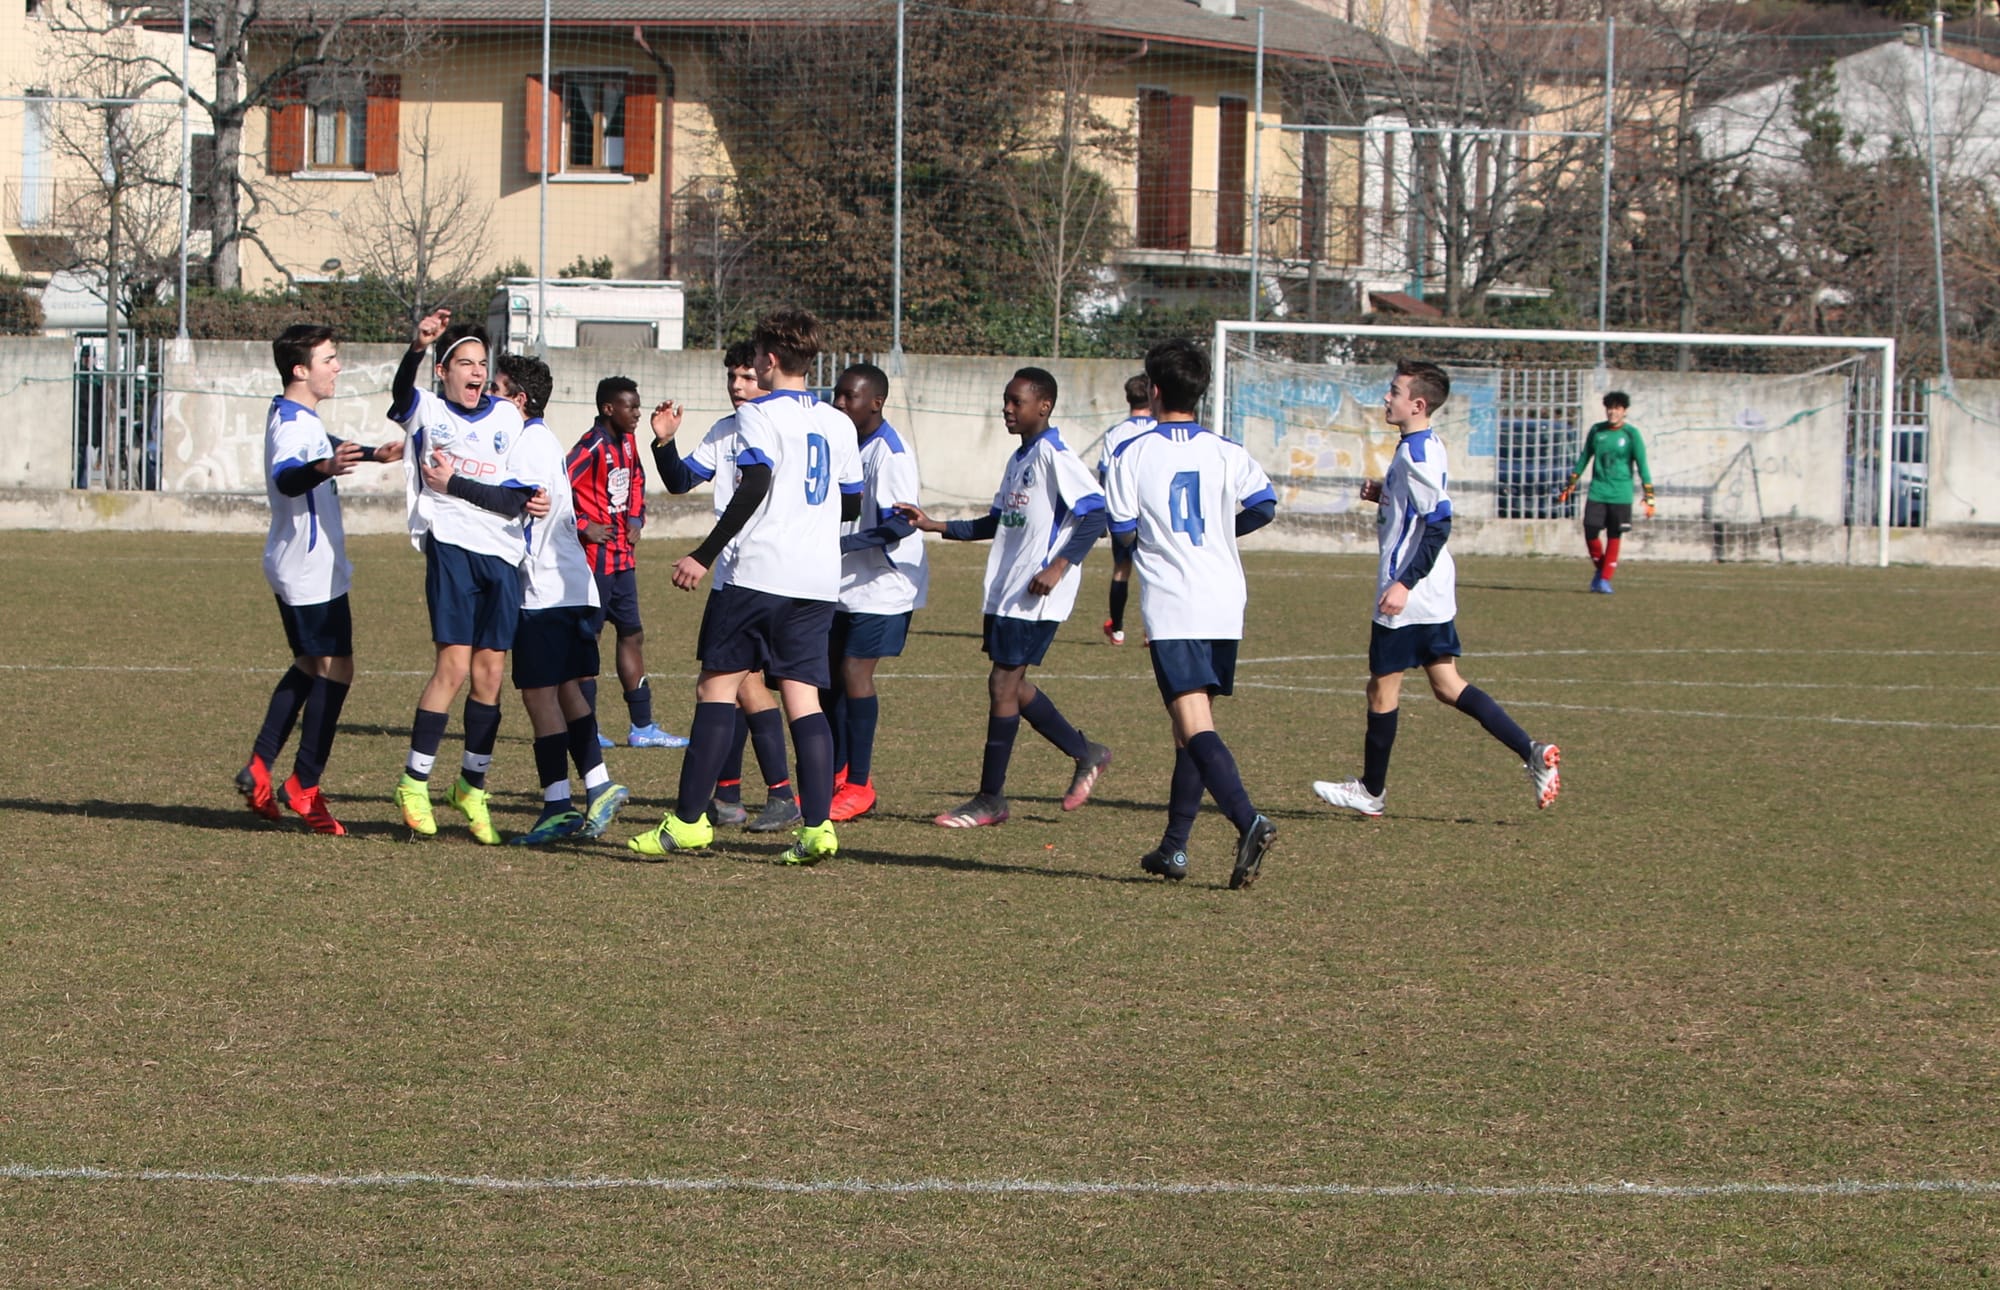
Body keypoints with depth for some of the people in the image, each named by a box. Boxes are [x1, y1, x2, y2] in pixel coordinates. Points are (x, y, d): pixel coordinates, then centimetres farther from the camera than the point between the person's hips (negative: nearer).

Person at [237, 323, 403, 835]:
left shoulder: (301, 418, 12)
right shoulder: (293, 425, -21)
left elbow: (324, 447, 35)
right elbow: (285, 476, -43)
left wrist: (371, 454, 50)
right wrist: (322, 469, -64)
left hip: (301, 566, 11)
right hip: (311, 573, -11)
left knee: (309, 666, 19)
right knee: (336, 668, -9)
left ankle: (260, 768, 18)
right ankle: (304, 786, -7)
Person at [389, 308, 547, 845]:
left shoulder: (507, 417, 13)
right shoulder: (427, 412, 7)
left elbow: (514, 494, 4)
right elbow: (401, 391, -17)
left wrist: (454, 485, -9)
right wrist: (417, 347, -36)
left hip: (503, 554, 3)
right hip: (452, 545, -3)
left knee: (490, 672, 3)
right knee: (454, 664, -12)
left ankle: (472, 788, 16)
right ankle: (414, 783, -2)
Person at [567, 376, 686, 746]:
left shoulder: (627, 443, 10)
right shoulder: (592, 446, -17)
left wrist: (636, 518, 12)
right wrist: (583, 526, -19)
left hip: (623, 557, 9)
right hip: (595, 558, -9)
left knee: (632, 635, 11)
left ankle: (642, 726, 16)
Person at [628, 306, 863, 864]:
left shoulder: (760, 415, -5)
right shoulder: (838, 423, 14)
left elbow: (755, 487, -18)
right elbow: (852, 504, 20)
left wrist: (704, 555, -17)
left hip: (758, 573, -6)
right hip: (818, 580, 6)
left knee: (717, 687, 0)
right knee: (802, 695, 3)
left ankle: (689, 819, -1)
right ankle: (817, 825, -9)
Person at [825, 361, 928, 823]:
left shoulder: (890, 453, -17)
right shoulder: (848, 443, 11)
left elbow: (902, 524, -25)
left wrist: (841, 545, -30)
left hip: (883, 586, -9)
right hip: (844, 584, 9)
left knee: (855, 671, -10)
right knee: (830, 672, 8)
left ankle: (859, 785, -4)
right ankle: (838, 776, 17)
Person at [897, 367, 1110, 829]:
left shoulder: (1054, 456, -12)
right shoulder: (1018, 460, 17)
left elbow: (1095, 513, -18)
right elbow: (996, 523, 24)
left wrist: (1059, 566, -26)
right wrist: (935, 526, 15)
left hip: (1035, 595, -10)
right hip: (1004, 590, 10)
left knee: (1003, 683, -8)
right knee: (1013, 686, 12)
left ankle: (990, 799, -1)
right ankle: (1086, 753, 29)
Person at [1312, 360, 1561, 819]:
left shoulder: (1415, 454, -19)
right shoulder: (1428, 447, 11)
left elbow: (1439, 523, -25)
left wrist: (1404, 583, -26)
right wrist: (1384, 492, 9)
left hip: (1408, 596, -10)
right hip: (1435, 592, 10)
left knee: (1382, 687, 3)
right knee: (1447, 685, 11)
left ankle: (1370, 791, 16)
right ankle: (1532, 753, 2)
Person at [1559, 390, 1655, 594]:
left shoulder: (1631, 434, -4)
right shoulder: (1596, 431, 6)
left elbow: (1642, 465, -6)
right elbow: (1583, 459, 16)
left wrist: (1649, 498, -13)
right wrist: (1570, 486, 17)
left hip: (1620, 495, -3)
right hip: (1597, 492, 3)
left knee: (1614, 537, -2)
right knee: (1590, 533, -4)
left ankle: (1605, 579, 7)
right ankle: (1601, 569, 20)